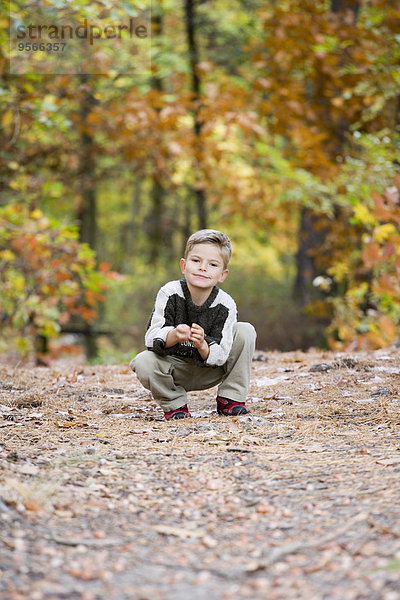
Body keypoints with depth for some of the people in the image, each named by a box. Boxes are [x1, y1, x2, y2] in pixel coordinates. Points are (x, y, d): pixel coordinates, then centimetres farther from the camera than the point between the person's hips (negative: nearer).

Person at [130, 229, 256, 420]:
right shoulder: (169, 293, -18)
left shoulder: (225, 305, -17)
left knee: (245, 331, -17)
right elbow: (152, 337, -23)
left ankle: (231, 397, -5)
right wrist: (173, 336, -46)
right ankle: (174, 403, -3)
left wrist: (202, 346, -44)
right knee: (144, 363, -33)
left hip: (209, 371, 1)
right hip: (175, 368, -1)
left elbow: (220, 356, -21)